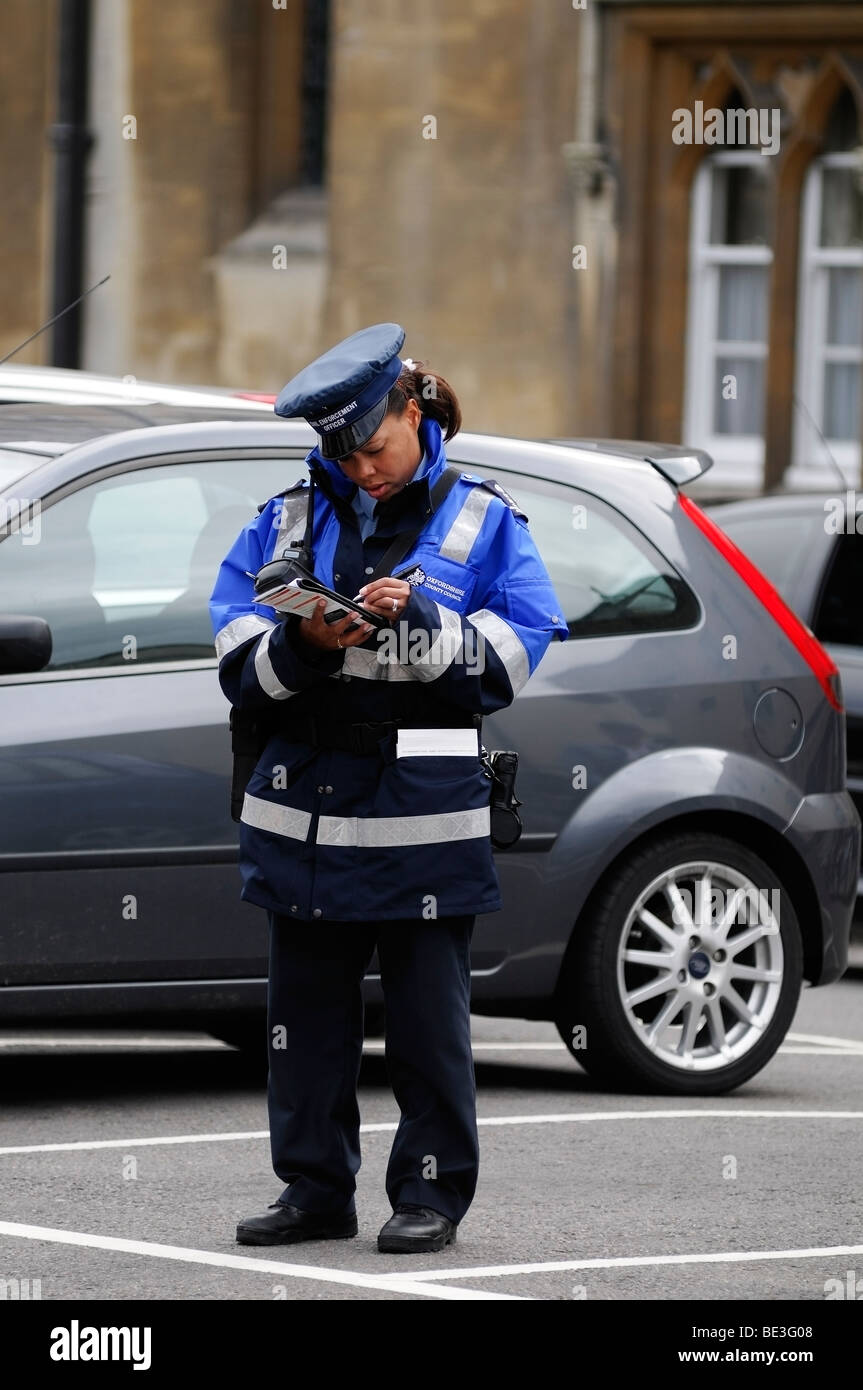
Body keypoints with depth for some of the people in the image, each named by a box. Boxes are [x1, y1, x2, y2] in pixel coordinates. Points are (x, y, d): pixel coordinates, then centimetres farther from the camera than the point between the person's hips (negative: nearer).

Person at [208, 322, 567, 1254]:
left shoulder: (480, 519, 5)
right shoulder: (289, 519, 11)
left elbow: (514, 653, -4)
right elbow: (236, 657, 6)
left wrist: (421, 621, -18)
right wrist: (301, 646, -14)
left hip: (426, 807, -3)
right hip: (305, 800, 3)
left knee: (428, 1012, 0)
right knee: (307, 1006, 7)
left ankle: (432, 1194, 7)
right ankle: (314, 1190, 15)